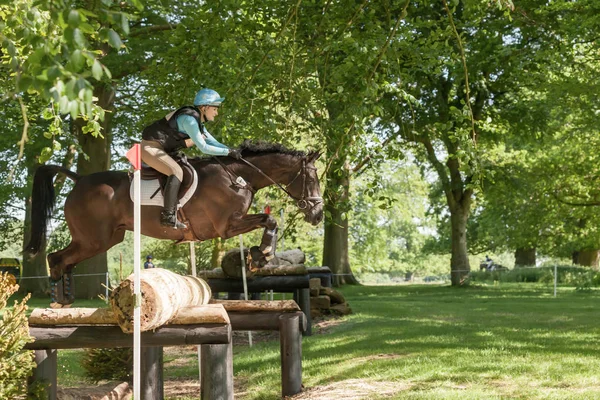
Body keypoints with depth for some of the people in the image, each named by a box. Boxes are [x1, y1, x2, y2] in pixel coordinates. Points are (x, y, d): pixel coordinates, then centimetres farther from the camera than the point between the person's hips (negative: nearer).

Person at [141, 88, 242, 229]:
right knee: (176, 171, -26)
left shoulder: (197, 121, 10)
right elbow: (204, 148, -23)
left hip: (161, 149, 10)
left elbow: (213, 143, 12)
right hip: (150, 147, -10)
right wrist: (228, 152, -19)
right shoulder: (189, 119, -20)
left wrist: (232, 151, 0)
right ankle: (168, 216, -29)